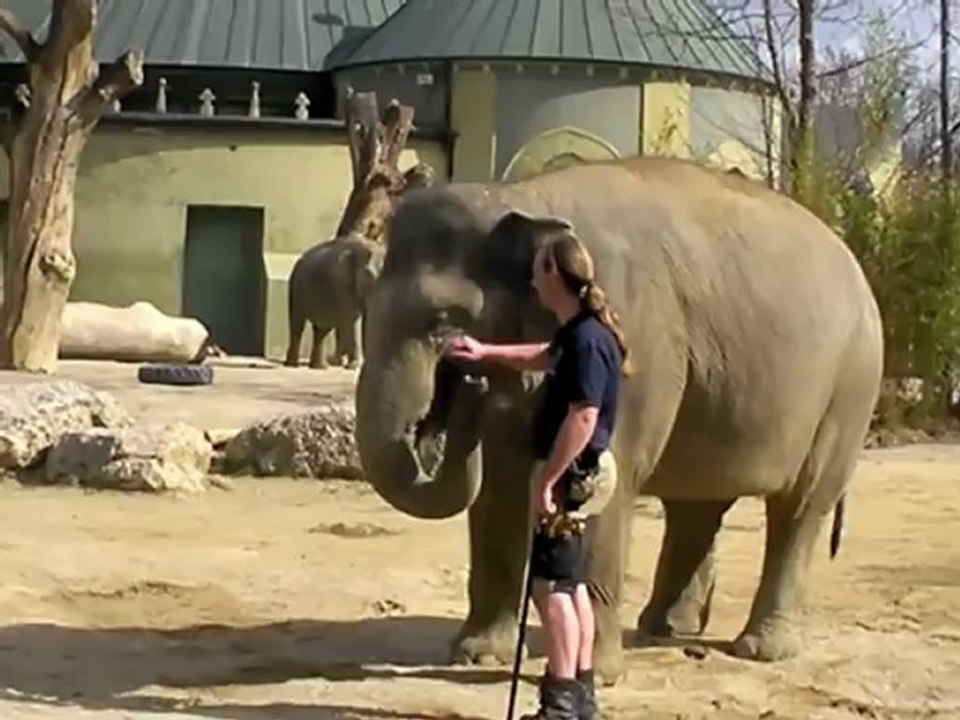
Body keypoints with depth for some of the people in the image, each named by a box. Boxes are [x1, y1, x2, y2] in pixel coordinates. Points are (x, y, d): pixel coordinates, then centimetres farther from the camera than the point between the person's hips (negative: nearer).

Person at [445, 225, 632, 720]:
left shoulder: (588, 339, -21)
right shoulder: (576, 332, 10)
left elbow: (583, 418, -27)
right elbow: (543, 358, 32)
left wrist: (545, 480, -24)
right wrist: (486, 353, 36)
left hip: (574, 474, -10)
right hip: (575, 473, 10)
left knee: (551, 584, -8)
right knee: (570, 583, 16)